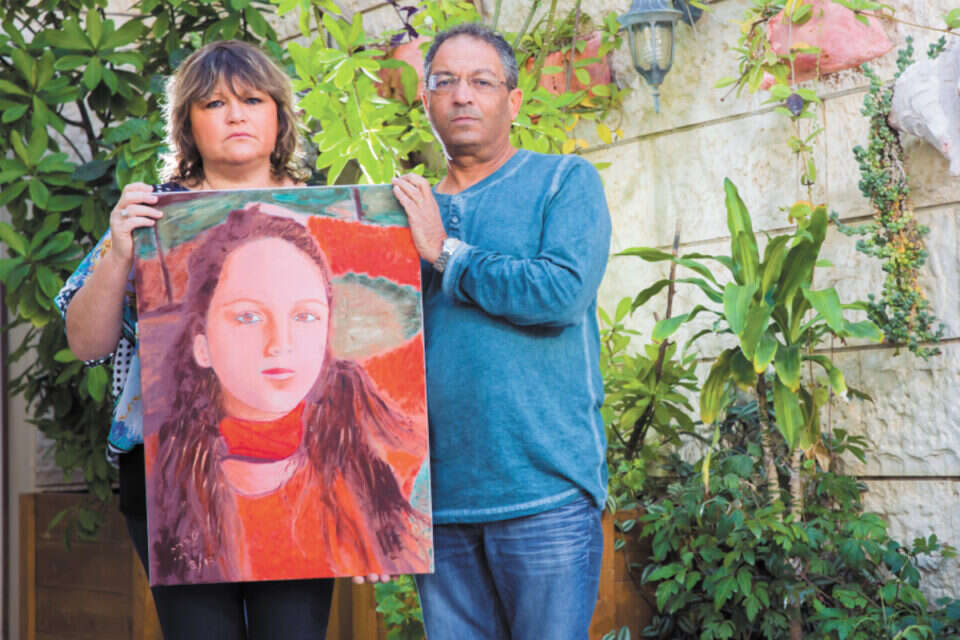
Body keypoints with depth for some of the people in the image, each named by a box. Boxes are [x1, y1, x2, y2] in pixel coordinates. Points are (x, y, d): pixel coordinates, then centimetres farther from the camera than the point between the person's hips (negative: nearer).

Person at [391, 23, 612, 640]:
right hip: (438, 495, 4)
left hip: (544, 490, -4)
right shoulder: (414, 210, 16)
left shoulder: (566, 182, 4)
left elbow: (565, 292, -14)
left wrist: (447, 253, -5)